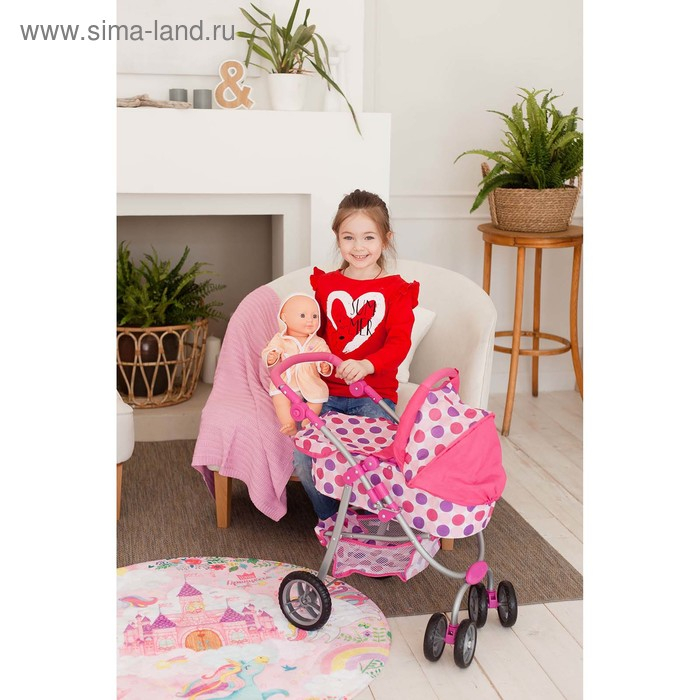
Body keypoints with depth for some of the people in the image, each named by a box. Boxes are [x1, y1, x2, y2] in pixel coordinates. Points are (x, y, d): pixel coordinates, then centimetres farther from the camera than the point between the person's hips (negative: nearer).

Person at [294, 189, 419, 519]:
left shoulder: (396, 290, 2)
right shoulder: (325, 285, 12)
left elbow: (399, 343, -11)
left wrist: (366, 365, -32)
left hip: (374, 394, -3)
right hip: (327, 392, 3)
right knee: (302, 454, -21)